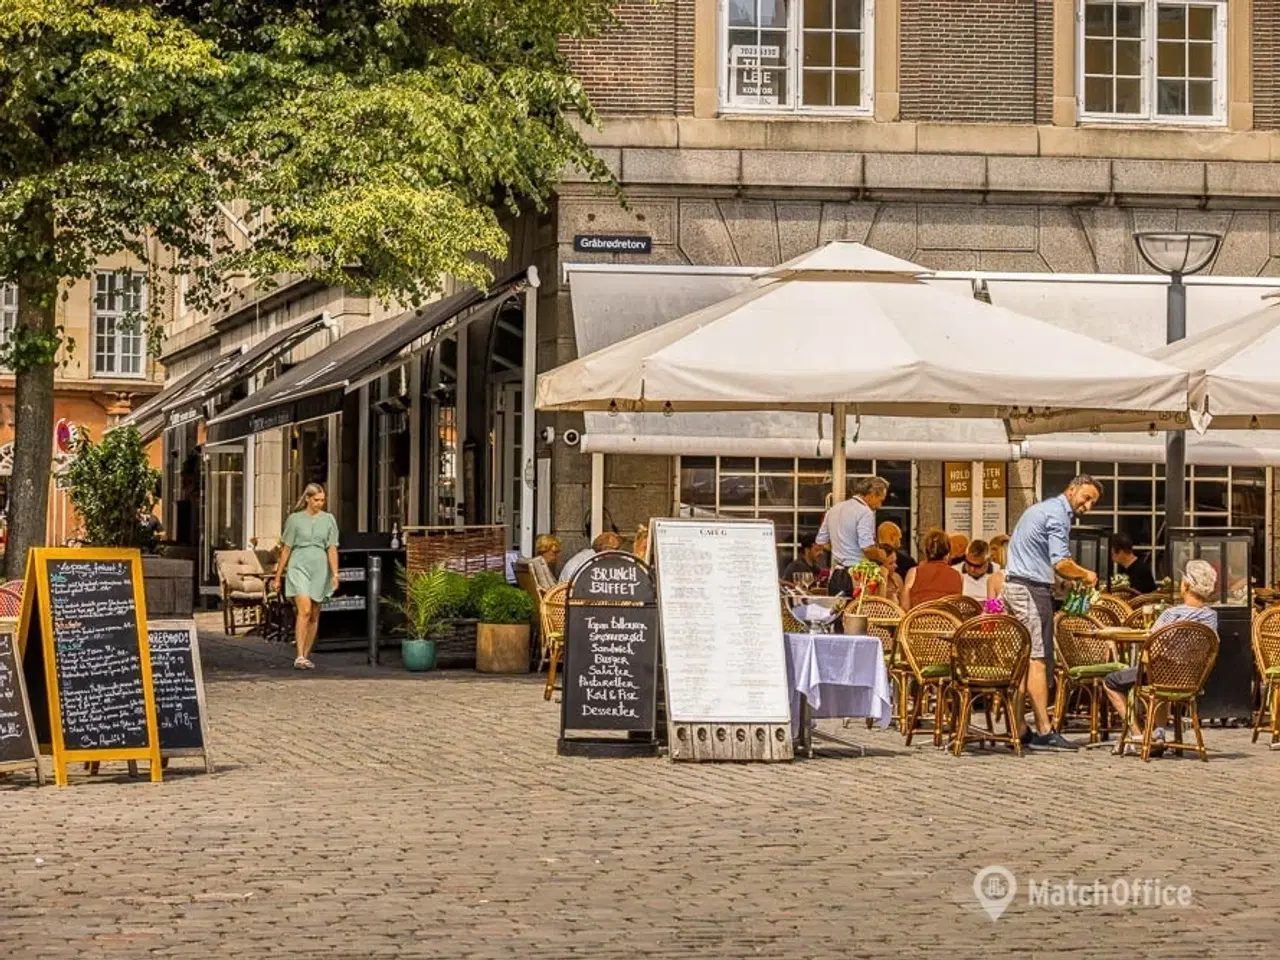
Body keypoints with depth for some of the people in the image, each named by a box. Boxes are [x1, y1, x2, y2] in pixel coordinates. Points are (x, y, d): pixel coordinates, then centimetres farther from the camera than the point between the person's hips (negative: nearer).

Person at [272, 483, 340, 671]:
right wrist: (278, 576, 6)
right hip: (298, 568, -3)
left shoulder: (328, 520, 7)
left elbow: (332, 549, 3)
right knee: (304, 611, -18)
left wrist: (335, 574, -10)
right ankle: (299, 657, -21)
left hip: (319, 569, 3)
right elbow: (286, 549, 6)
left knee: (314, 616, 7)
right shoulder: (295, 519, 2)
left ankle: (306, 656, 18)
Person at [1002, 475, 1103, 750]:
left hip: (1012, 585, 10)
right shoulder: (1058, 514, -11)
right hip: (1032, 589, -10)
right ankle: (1044, 731, -11)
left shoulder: (1042, 509, 22)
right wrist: (1085, 575, -2)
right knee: (1038, 660, -10)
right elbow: (1061, 564, -19)